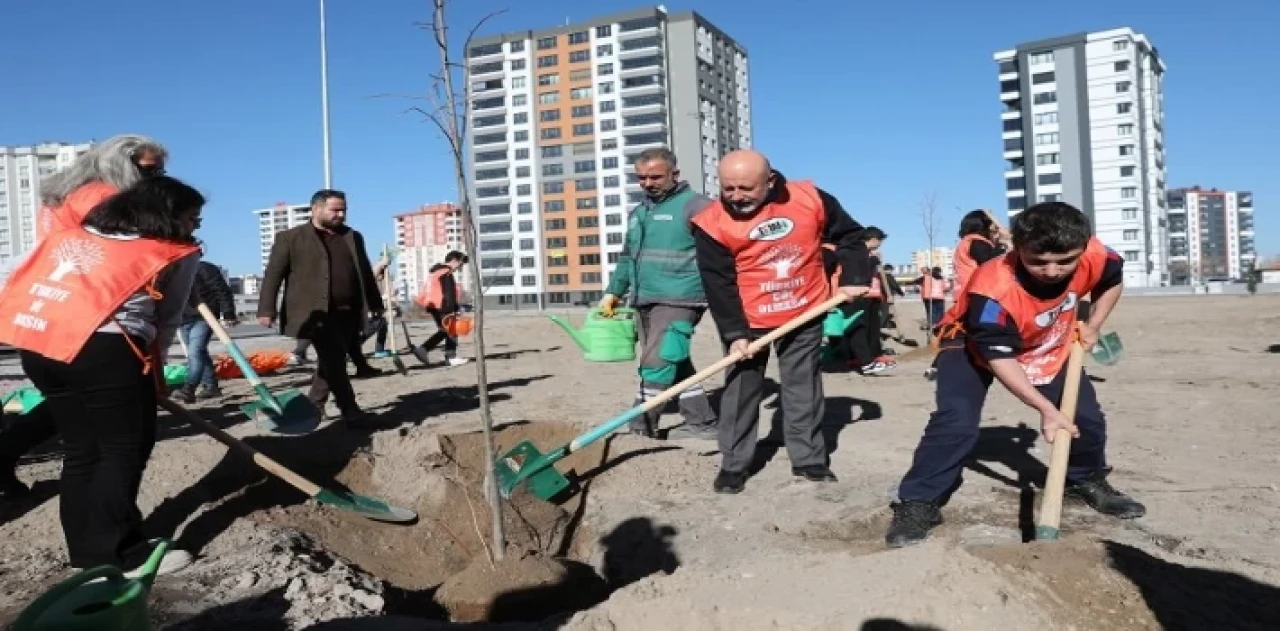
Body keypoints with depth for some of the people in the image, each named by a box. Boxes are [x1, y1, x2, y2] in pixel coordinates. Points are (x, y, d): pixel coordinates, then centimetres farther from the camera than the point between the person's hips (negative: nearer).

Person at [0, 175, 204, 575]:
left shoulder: (77, 235, 27)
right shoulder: (179, 253, 10)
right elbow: (167, 321, 13)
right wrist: (151, 369, 24)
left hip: (35, 344, 7)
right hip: (103, 347, -7)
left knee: (81, 450, 16)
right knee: (125, 449, 5)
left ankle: (86, 551, 23)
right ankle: (119, 555, 9)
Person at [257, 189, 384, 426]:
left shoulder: (353, 237, 17)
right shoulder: (290, 238, 1)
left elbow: (365, 273, 21)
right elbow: (273, 274, -2)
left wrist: (375, 304, 17)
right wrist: (267, 310, -9)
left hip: (347, 313, 6)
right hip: (315, 312, -6)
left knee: (333, 361, 11)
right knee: (332, 361, -12)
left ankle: (314, 406, 24)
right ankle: (350, 410, -9)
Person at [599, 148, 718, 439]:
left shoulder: (696, 205, -6)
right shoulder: (638, 213, 18)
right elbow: (627, 258, 27)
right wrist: (613, 292, 21)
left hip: (677, 301, -8)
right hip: (645, 302, 8)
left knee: (656, 363, -11)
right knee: (674, 364, 10)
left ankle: (640, 429, -4)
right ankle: (702, 422, 18)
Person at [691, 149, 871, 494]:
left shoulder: (810, 198, -11)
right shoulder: (713, 223, -15)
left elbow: (849, 235, 5)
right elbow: (718, 284, -14)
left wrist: (853, 278, -2)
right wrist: (734, 333, -17)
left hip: (805, 315, 2)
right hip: (748, 321, -1)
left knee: (804, 387, 10)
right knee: (741, 389, 4)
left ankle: (809, 459, 22)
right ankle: (733, 464, 14)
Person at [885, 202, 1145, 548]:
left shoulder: (1093, 256, -26)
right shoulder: (993, 289, -42)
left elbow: (1114, 280, 2)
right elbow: (1000, 358, -34)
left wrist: (1092, 327, -2)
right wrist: (1046, 409, -35)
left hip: (1049, 347, 6)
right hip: (975, 344, -5)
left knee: (1087, 416, 3)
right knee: (956, 423, -23)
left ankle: (1088, 481, 33)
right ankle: (918, 503, -12)